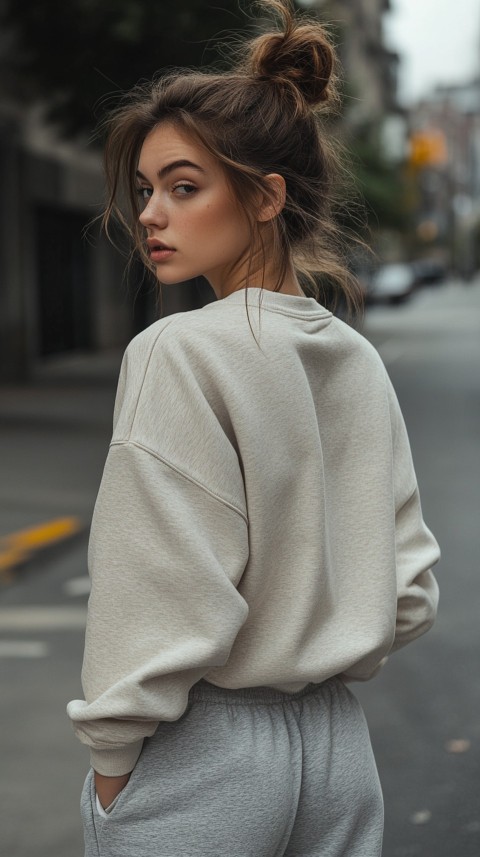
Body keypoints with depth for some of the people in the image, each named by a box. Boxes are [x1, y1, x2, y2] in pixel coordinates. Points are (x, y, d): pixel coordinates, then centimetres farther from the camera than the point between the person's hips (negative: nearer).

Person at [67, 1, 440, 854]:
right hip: (339, 744, 7)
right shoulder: (360, 362, 5)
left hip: (203, 754, -6)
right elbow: (410, 591, 7)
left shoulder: (179, 353, -16)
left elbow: (167, 597, -18)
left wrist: (110, 767, -9)